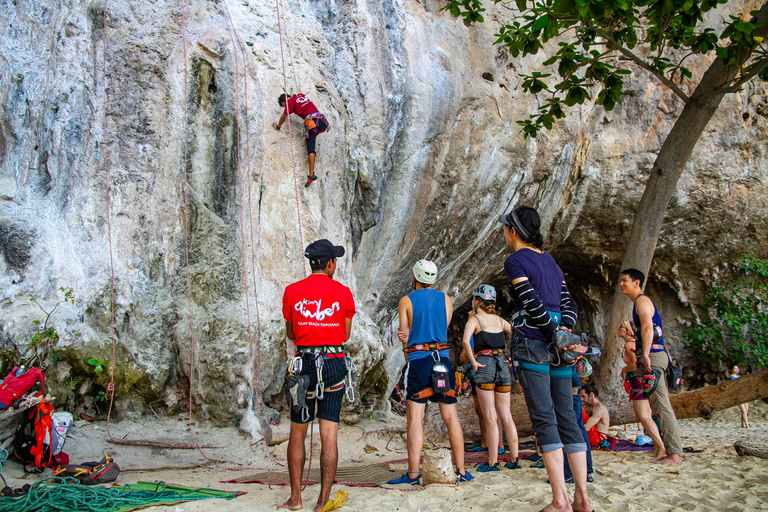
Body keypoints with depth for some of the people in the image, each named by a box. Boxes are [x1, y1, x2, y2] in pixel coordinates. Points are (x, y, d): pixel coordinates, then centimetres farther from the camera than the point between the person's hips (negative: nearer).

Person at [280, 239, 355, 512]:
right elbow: (345, 335, 6)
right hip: (335, 364, 0)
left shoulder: (292, 291, 1)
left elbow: (290, 334, 9)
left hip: (304, 363, 0)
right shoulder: (343, 292, -1)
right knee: (329, 436, 4)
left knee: (297, 433, 12)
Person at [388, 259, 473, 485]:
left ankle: (413, 473, -3)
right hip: (443, 360, 4)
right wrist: (409, 335, 7)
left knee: (414, 418, -2)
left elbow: (405, 337, 2)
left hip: (418, 361, -3)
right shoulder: (446, 300, 10)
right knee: (451, 417, 7)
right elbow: (441, 330, 12)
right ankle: (461, 470, 11)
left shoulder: (406, 301, 0)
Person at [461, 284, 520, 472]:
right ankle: (514, 460, 11)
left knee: (490, 418, -2)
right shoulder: (500, 320, 14)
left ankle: (492, 462, 2)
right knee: (506, 416, 9)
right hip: (502, 365, 5)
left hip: (484, 366, -5)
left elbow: (465, 341, -19)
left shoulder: (474, 319, -1)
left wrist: (473, 362, -12)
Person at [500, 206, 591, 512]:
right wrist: (564, 329, -3)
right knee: (567, 417, 6)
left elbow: (532, 303, -15)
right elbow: (568, 303, 12)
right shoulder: (550, 261, 19)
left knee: (543, 418, -6)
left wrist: (555, 333, -10)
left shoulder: (515, 261, -3)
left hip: (531, 342, -7)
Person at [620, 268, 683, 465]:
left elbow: (647, 327, -21)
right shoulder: (640, 302, 24)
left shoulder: (642, 301, -6)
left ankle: (674, 454, -13)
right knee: (661, 406, 10)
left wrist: (646, 355, -28)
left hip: (653, 355, -11)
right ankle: (673, 451, 13)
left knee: (661, 405, -12)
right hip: (654, 355, 11)